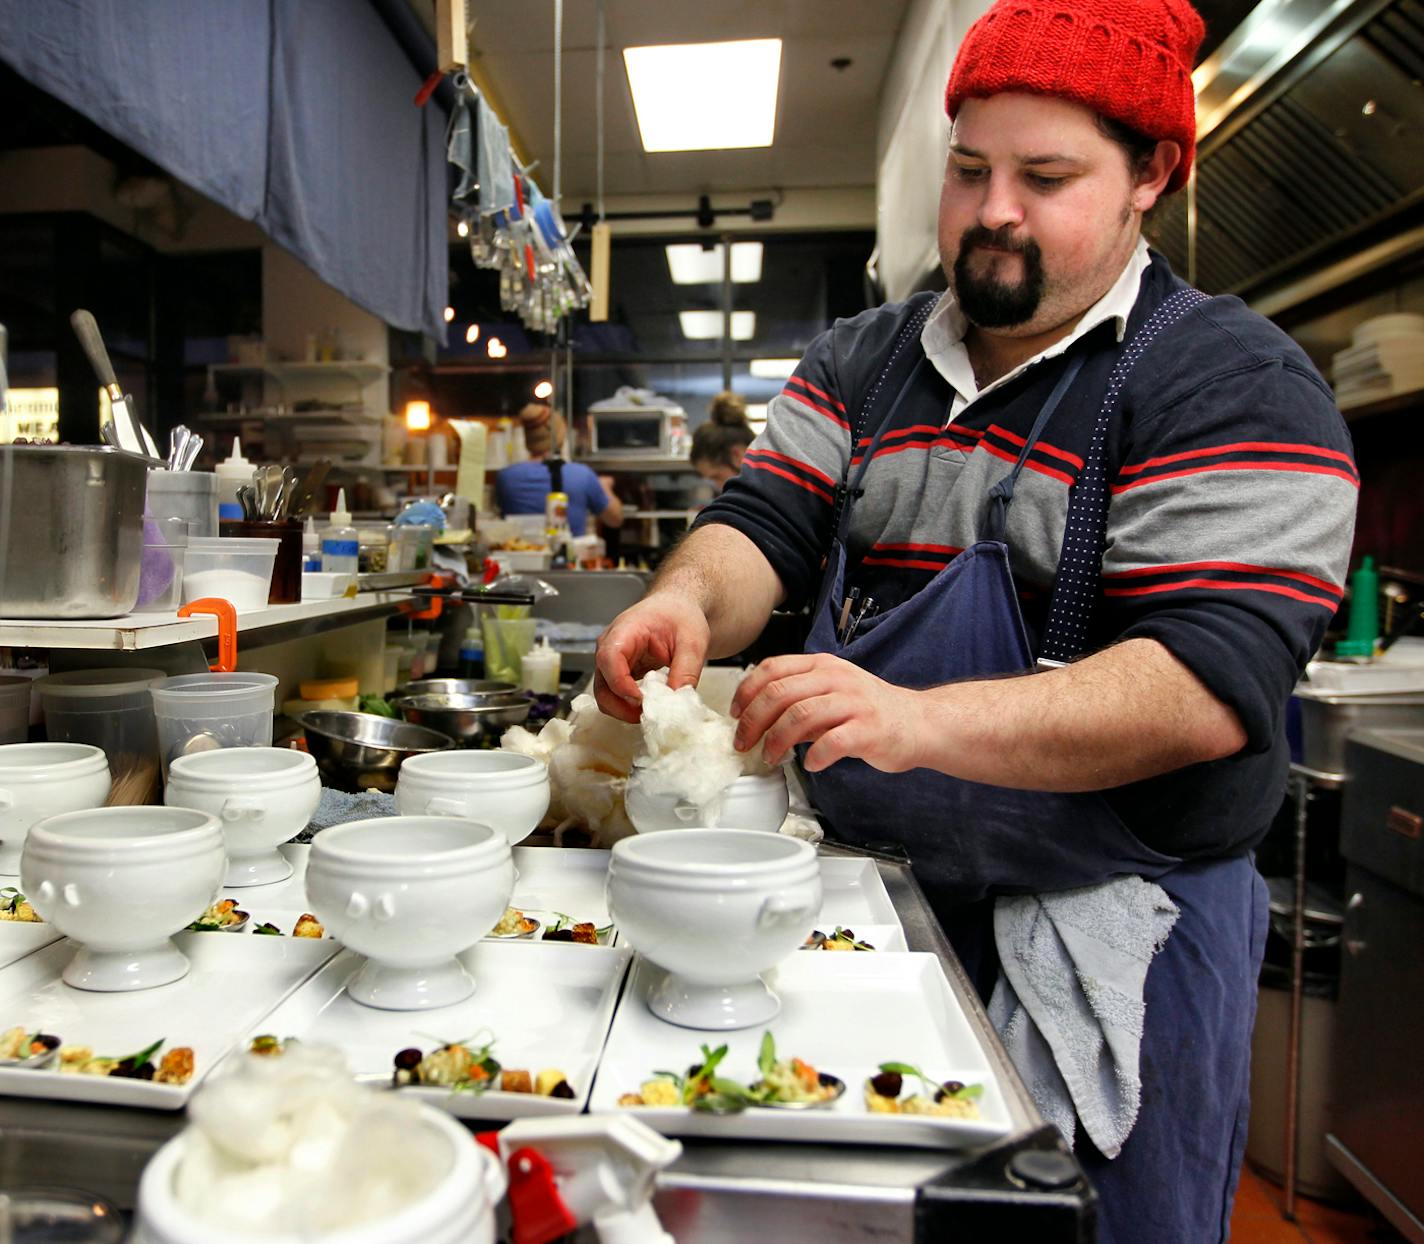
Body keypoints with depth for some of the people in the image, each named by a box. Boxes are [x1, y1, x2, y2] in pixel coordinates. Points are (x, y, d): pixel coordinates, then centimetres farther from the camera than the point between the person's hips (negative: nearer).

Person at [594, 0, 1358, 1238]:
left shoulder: (1233, 383, -13)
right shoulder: (859, 362, 6)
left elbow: (1213, 685, -23)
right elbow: (765, 524, -2)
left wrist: (922, 721, -37)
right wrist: (690, 598, -26)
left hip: (1113, 918, -4)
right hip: (874, 882, 5)